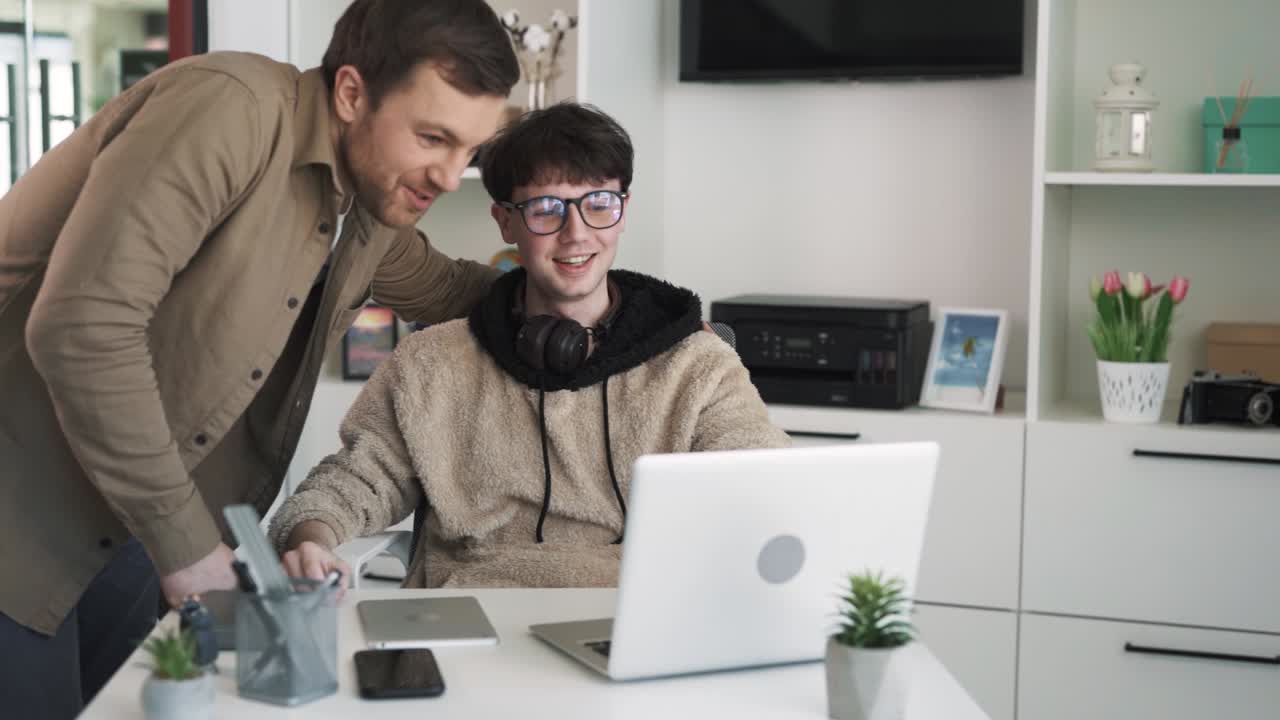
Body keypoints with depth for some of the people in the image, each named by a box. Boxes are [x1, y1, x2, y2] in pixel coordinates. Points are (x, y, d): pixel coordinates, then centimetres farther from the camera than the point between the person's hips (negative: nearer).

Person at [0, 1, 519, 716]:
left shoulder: (375, 202, 3)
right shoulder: (233, 107, -23)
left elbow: (440, 289, 25)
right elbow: (82, 325, -31)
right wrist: (187, 547, -24)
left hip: (119, 518, 8)